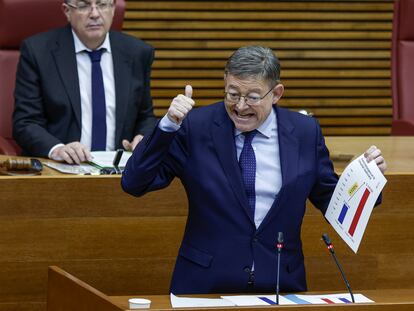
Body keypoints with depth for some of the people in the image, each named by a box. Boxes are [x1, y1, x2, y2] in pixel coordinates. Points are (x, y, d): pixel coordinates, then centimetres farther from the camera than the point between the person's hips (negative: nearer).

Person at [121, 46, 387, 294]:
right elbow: (134, 184, -5)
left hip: (281, 285, 2)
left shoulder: (305, 132, 5)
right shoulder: (195, 126, -1)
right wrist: (168, 125, -16)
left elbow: (330, 202, 14)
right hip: (206, 286, -2)